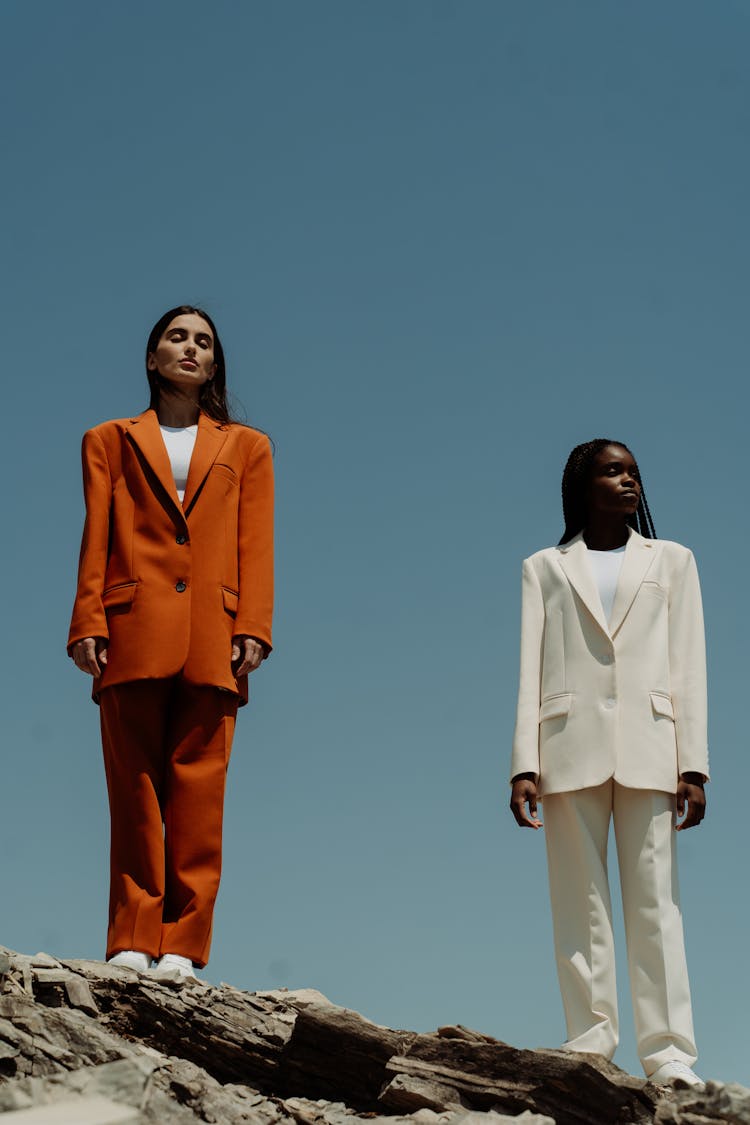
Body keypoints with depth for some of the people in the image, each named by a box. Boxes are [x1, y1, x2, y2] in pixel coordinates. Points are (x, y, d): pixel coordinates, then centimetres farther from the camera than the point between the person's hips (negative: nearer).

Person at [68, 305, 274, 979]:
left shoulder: (246, 448, 21)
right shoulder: (111, 442, 20)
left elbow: (256, 549, 11)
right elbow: (95, 541, 9)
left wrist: (252, 631, -3)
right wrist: (89, 625, -4)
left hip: (211, 645, 1)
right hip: (134, 638, 0)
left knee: (198, 796, -4)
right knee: (135, 794, -2)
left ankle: (183, 947, -1)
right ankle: (132, 943, 1)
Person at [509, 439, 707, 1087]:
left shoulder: (671, 561, 18)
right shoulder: (545, 569, 17)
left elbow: (689, 668, 10)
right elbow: (531, 671, 8)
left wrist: (692, 764, -1)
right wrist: (525, 766, -4)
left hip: (647, 750, 0)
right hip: (572, 749, 0)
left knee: (654, 900, -6)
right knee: (580, 903, -2)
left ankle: (668, 1051, -7)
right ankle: (590, 1045, 0)